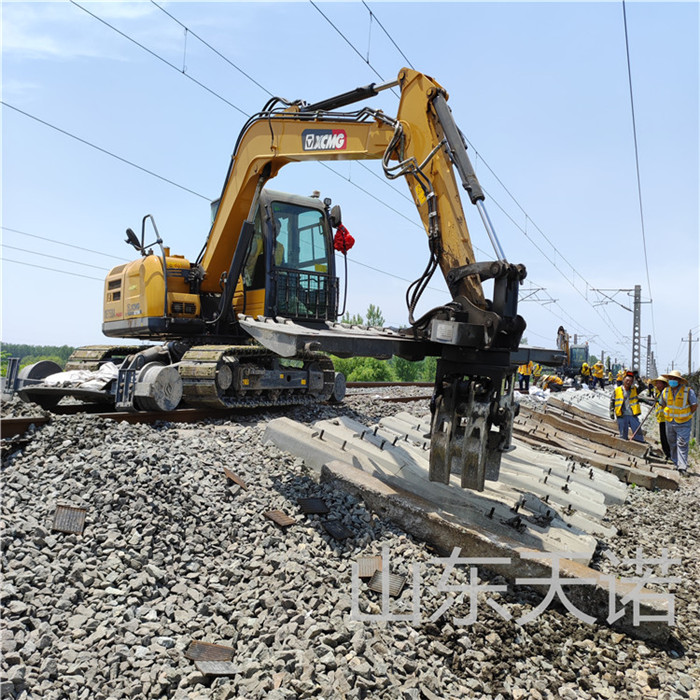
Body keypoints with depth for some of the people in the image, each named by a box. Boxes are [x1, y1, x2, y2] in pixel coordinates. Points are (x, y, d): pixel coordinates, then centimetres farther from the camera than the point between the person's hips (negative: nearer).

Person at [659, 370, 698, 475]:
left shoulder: (688, 391, -13)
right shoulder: (665, 391, -1)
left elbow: (694, 406, -5)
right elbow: (663, 404, 16)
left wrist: (686, 415, -1)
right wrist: (669, 413, 10)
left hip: (683, 424, -4)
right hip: (670, 422, 4)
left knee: (682, 445, -7)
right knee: (672, 444, 12)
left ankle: (683, 467, -4)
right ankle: (675, 464, 25)